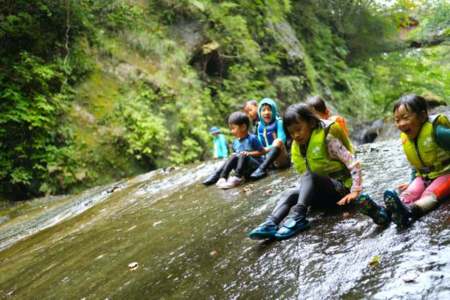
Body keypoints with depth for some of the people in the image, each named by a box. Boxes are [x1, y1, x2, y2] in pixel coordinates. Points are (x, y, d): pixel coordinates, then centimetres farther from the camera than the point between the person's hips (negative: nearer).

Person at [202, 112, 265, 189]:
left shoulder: (252, 138, -10)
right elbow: (236, 153, 20)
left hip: (255, 165, -6)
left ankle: (237, 178, -40)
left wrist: (249, 153, -18)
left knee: (243, 156, -30)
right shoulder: (235, 142, 9)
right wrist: (234, 156, -3)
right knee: (233, 157, -17)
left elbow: (262, 151, -9)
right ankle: (222, 177, -25)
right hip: (245, 169, 6)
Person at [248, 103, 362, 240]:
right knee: (289, 194, -17)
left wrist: (355, 191, -21)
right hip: (322, 192, 7)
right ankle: (270, 224, -37)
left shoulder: (326, 139, -14)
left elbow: (353, 163, -17)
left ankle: (297, 217, -42)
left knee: (309, 176, -31)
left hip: (340, 187, -7)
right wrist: (305, 191, -3)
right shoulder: (298, 146, 8)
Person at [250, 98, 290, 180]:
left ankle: (261, 169, -47)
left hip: (282, 159, -6)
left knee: (278, 142, -34)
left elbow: (281, 140, -16)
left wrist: (268, 149, -25)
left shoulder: (278, 122, -3)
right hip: (269, 159, 6)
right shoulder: (260, 126, 9)